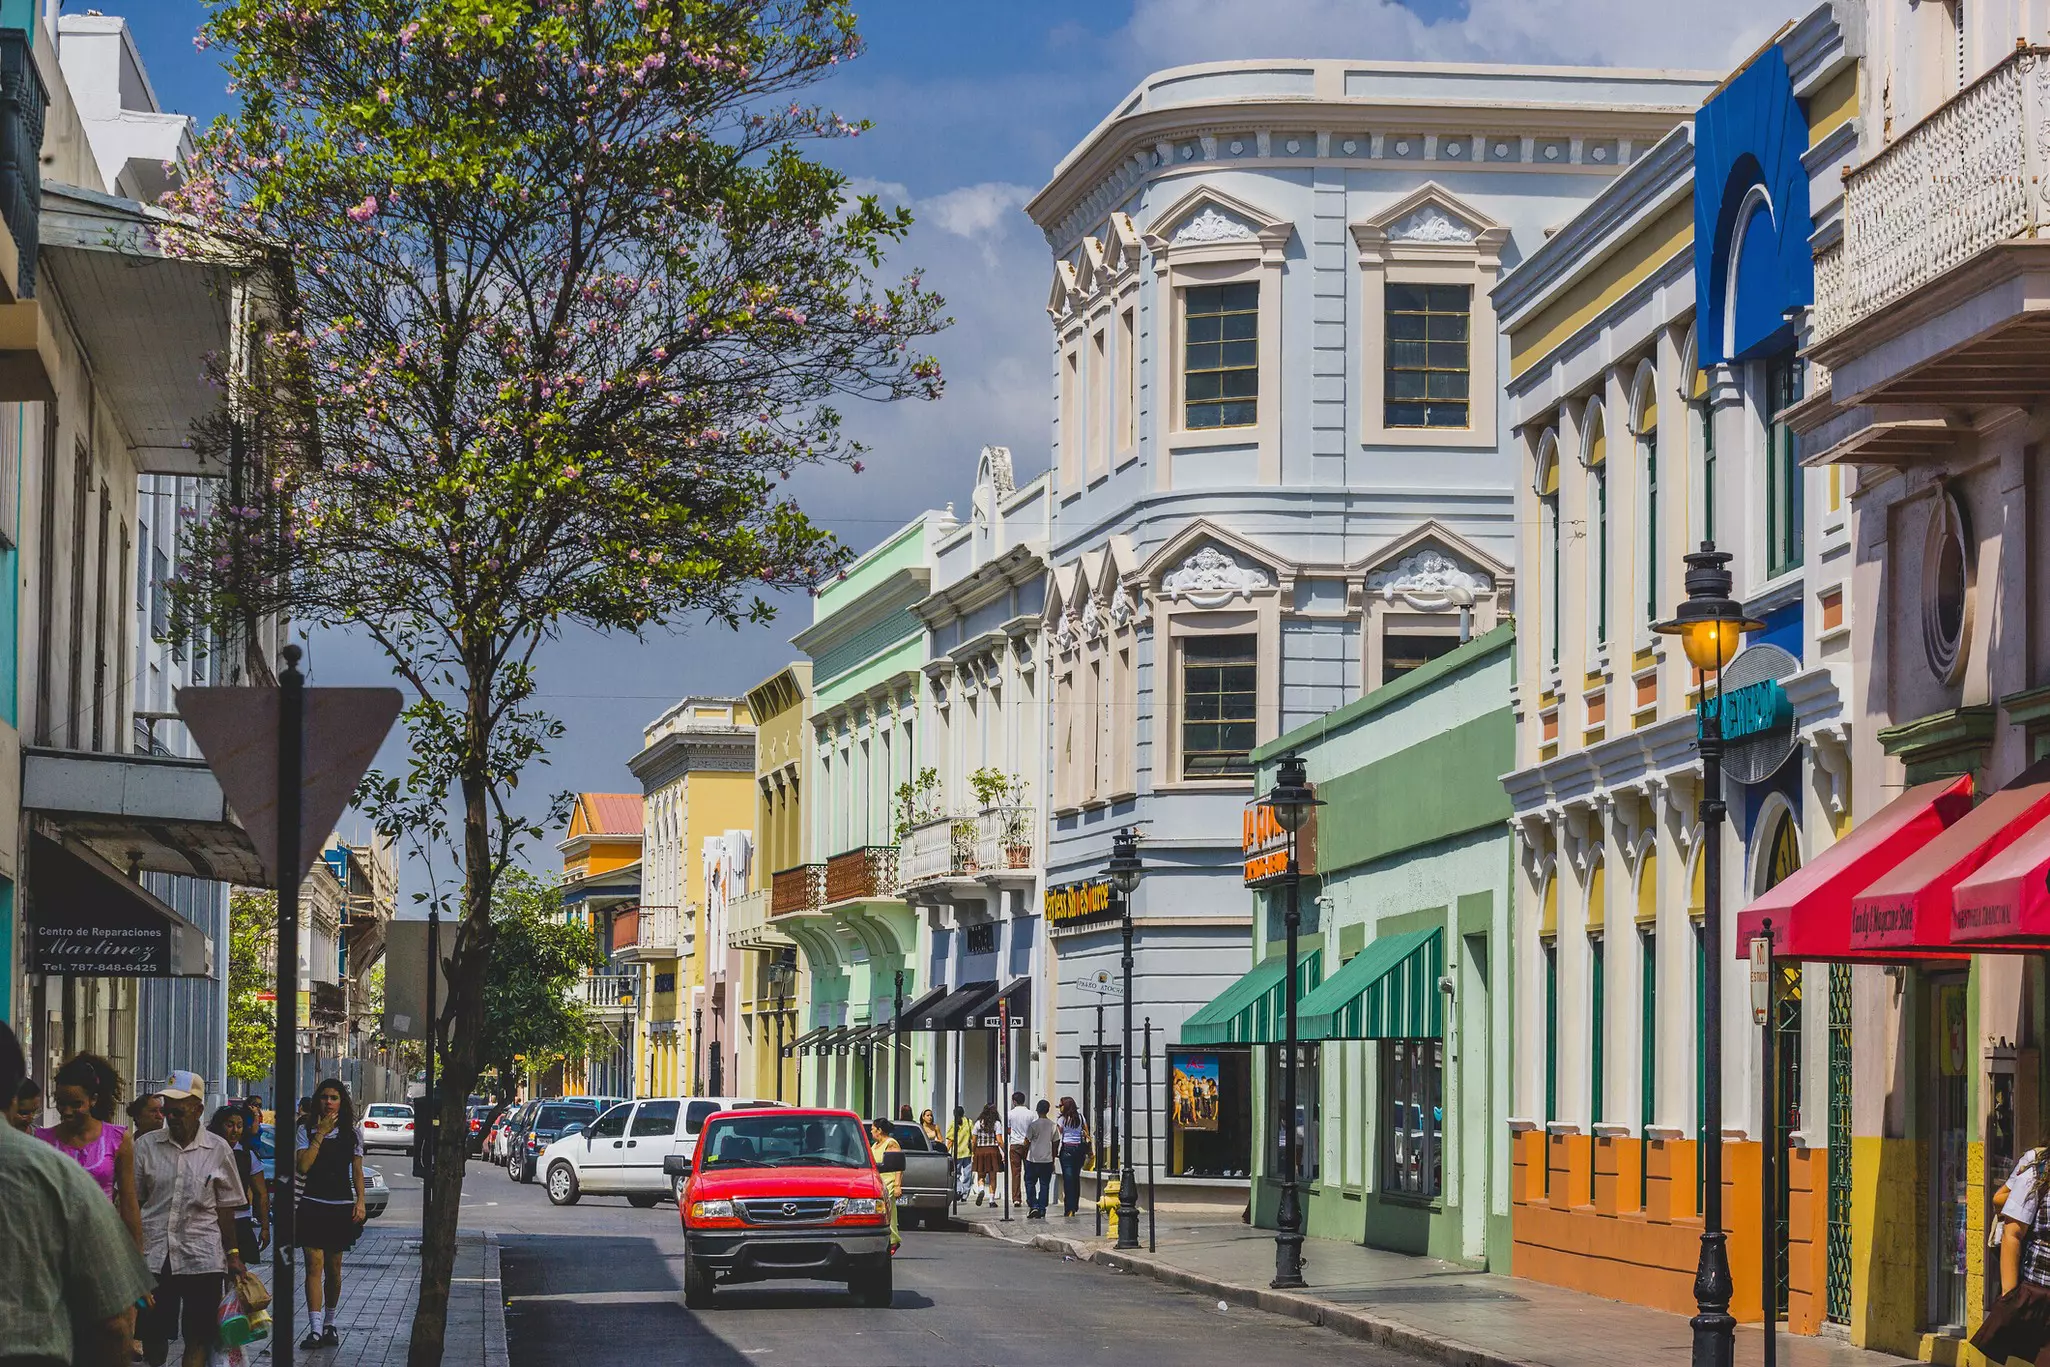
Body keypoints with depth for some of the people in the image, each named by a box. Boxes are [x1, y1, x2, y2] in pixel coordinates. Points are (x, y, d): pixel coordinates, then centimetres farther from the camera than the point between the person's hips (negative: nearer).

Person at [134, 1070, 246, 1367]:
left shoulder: (217, 1150, 3)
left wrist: (232, 1253, 5)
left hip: (202, 1256, -1)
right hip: (153, 1254, 1)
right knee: (152, 1335, 2)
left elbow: (225, 1207, 8)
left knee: (198, 1340, -1)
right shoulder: (146, 1145, 3)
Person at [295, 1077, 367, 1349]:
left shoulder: (351, 1134, 8)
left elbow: (357, 1172, 11)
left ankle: (329, 1323, 24)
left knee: (334, 1268, 9)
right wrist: (321, 1134, -13)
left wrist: (360, 1202, 0)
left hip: (341, 1207, 2)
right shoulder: (306, 1132, 1)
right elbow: (302, 1166, -12)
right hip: (312, 1206, -2)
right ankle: (315, 1329, -16)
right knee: (314, 1265, -11)